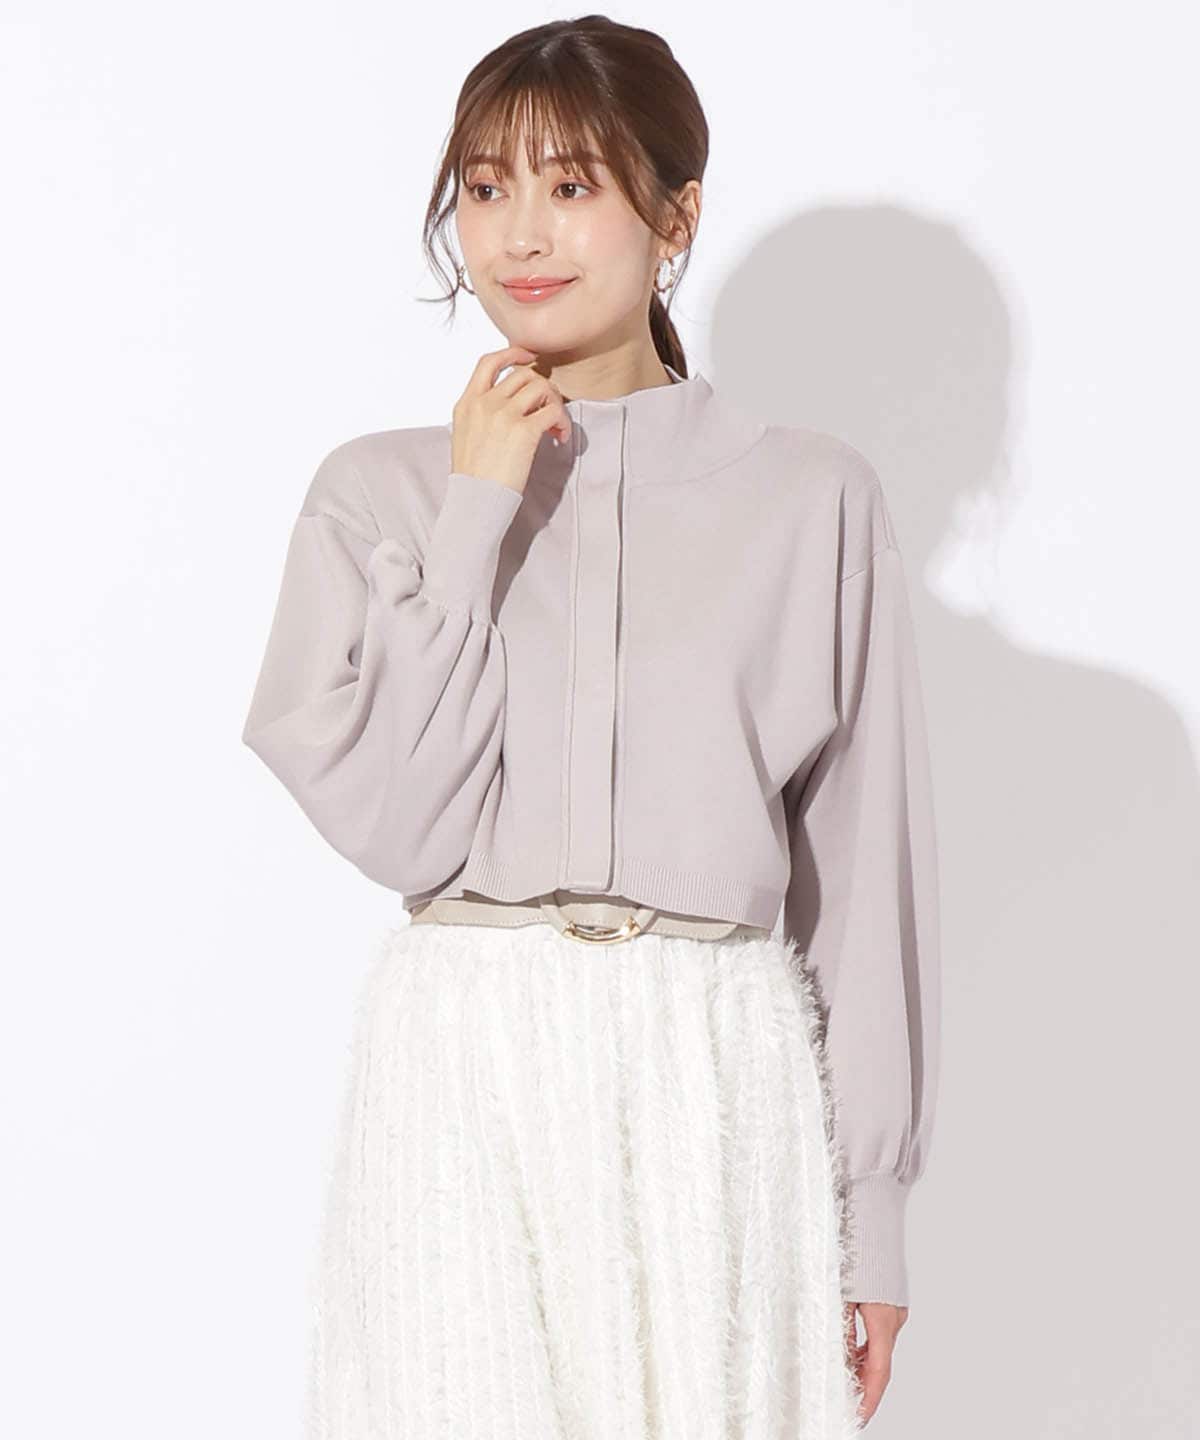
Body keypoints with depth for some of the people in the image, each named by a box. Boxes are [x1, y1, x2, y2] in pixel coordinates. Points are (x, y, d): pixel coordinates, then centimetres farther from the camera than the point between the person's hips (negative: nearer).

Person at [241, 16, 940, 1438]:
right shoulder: (380, 491, 5)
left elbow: (867, 861, 4)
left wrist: (872, 1201, 3)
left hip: (720, 1086, 0)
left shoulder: (811, 496, 4)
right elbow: (396, 824, -6)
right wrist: (479, 516, -7)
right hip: (465, 1068, 0)